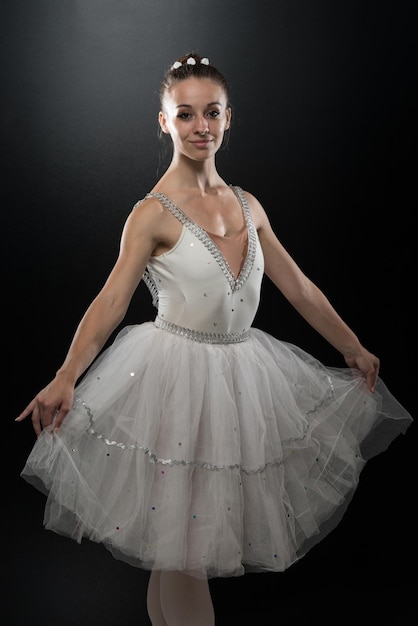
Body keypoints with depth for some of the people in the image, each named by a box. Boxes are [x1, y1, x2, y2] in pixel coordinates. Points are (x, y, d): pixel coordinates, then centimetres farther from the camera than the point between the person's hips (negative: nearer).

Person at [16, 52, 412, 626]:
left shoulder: (247, 206, 8)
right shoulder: (154, 213, -8)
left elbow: (298, 287, 14)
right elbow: (112, 300, -15)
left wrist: (355, 349, 18)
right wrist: (65, 379, -27)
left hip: (242, 374, 5)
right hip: (178, 377, -5)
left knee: (198, 534, 13)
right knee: (179, 545, 2)